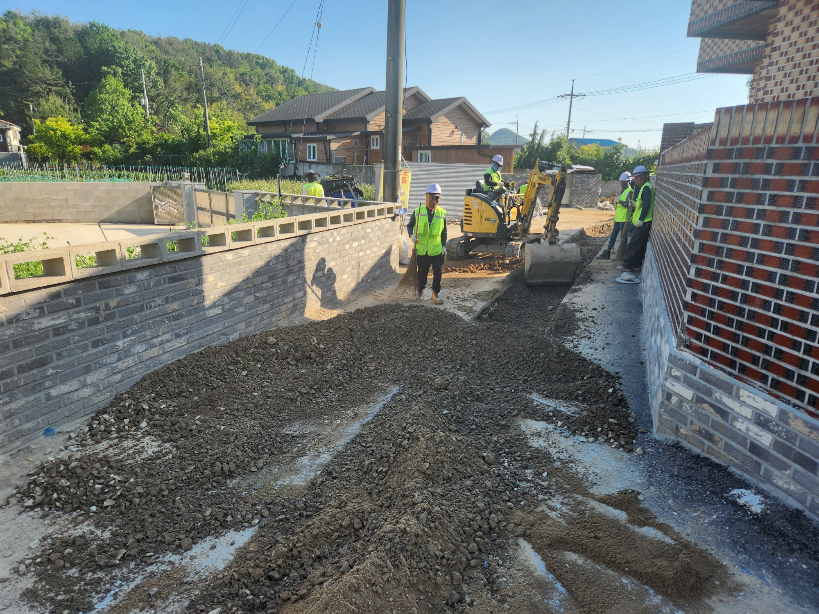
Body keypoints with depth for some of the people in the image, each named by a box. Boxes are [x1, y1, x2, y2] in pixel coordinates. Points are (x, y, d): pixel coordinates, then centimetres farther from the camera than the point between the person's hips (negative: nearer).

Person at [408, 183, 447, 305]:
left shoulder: (442, 213, 5)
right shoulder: (418, 211, 0)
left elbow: (444, 232, 11)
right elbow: (410, 225, 10)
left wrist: (444, 246, 4)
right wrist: (411, 235, -9)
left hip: (437, 250, 0)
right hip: (422, 249, 0)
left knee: (437, 273, -3)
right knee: (422, 273, 12)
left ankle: (435, 294, 7)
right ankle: (420, 291, 33)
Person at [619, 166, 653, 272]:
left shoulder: (647, 188, -14)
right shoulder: (641, 187, 18)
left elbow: (646, 205, -20)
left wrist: (641, 219, -22)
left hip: (643, 222, -10)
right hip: (638, 220, 10)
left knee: (634, 244, -7)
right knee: (640, 245, 13)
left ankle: (627, 265, -4)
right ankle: (637, 264, 20)